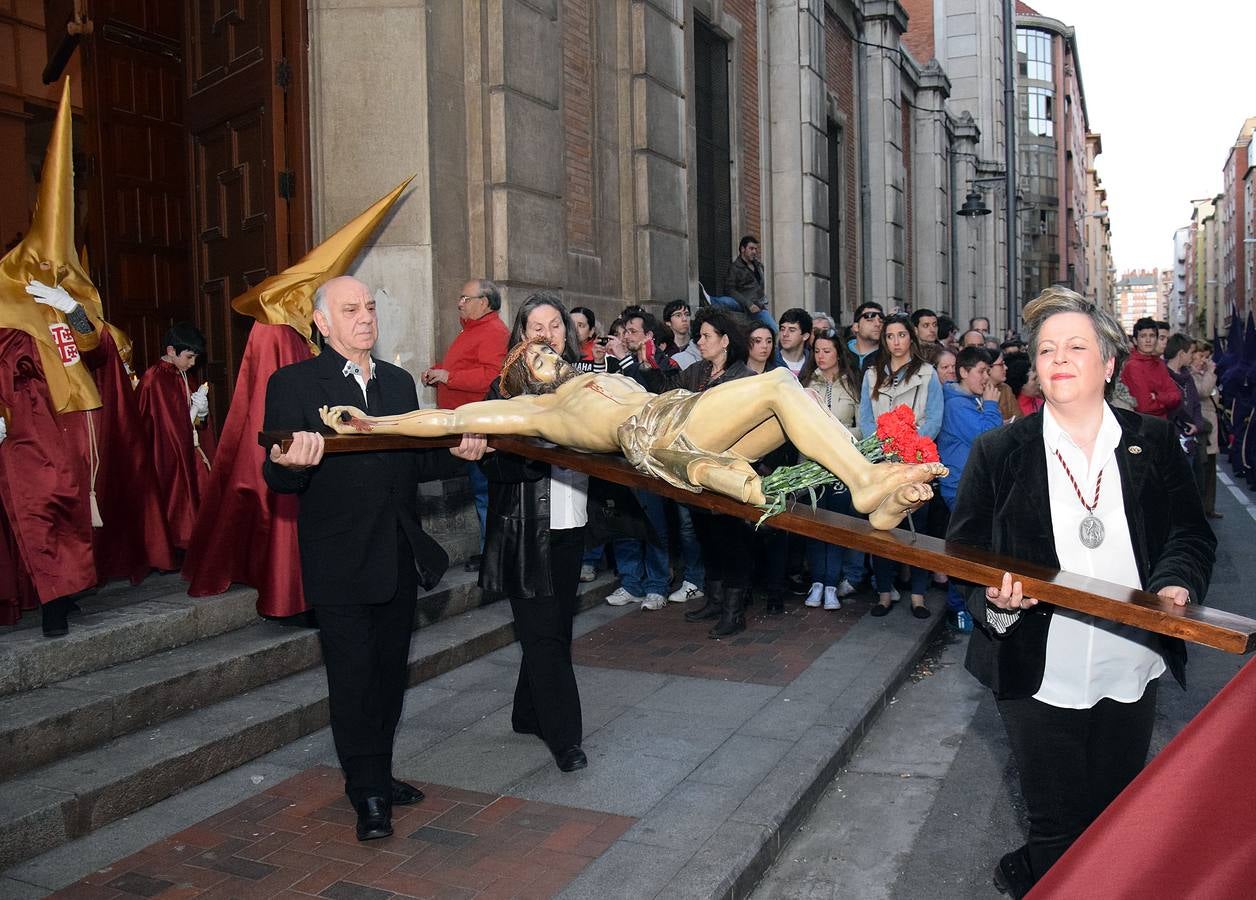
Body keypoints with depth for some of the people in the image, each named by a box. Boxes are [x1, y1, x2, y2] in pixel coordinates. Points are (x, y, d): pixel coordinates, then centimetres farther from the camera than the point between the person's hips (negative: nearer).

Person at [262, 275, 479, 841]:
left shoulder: (399, 382, 11)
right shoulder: (293, 384, -7)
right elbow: (277, 478, -15)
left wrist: (455, 453, -7)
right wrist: (293, 464, -38)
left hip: (399, 556, 6)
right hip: (340, 562, -6)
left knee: (389, 672, 17)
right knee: (353, 679, 1)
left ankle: (377, 776, 34)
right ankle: (369, 796, 16)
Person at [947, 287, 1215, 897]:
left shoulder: (1154, 443, 2)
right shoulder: (998, 451, -3)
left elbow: (1191, 534, 6)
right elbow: (964, 549, -3)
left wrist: (1175, 585, -15)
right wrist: (995, 601, -22)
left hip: (1132, 670, 3)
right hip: (1038, 673, -3)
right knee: (1056, 829, 9)